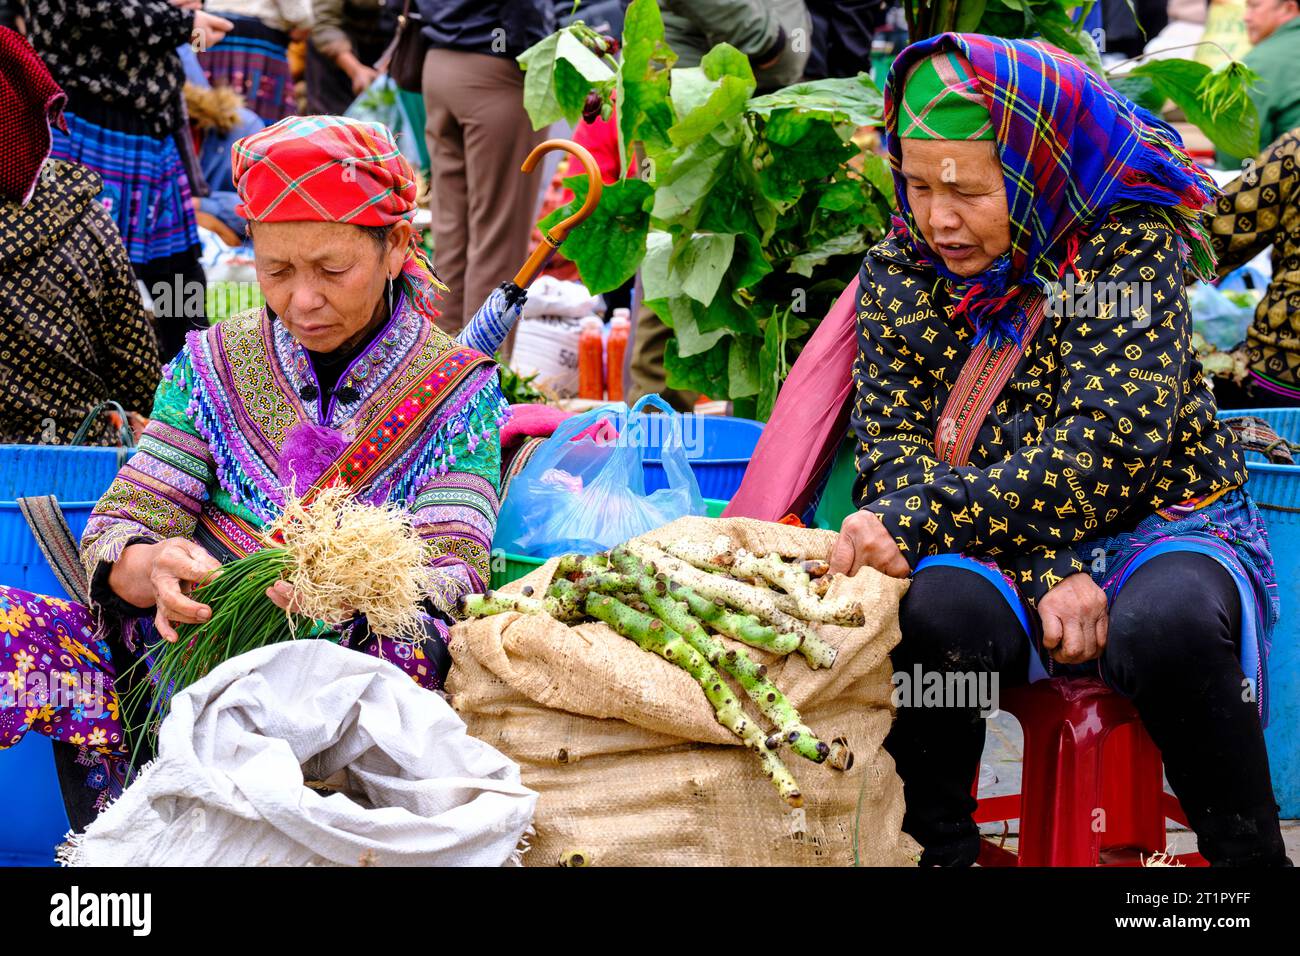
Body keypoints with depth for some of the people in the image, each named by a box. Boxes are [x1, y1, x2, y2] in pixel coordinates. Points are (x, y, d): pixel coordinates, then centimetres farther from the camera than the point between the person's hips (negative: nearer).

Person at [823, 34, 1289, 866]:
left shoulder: (1129, 246, -11)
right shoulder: (897, 274, 2)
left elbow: (1101, 457, -21)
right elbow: (895, 457, -5)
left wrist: (916, 520, -31)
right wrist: (1044, 580, -21)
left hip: (1156, 526, -2)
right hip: (1012, 559, 3)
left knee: (1170, 623, -36)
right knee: (932, 608, -32)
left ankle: (1250, 853, -16)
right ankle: (936, 848, -10)